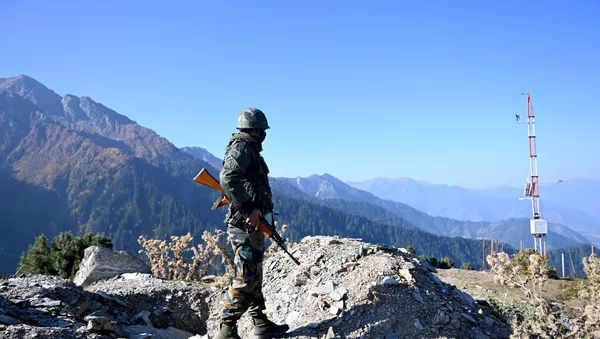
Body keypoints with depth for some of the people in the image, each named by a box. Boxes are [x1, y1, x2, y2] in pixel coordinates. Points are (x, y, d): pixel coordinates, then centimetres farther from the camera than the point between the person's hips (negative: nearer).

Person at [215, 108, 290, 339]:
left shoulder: (249, 150, 19)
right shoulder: (242, 148, -11)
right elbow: (228, 180, -26)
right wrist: (248, 209, -25)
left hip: (252, 221, 11)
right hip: (245, 223, -11)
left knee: (254, 275, 16)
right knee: (245, 277, -7)